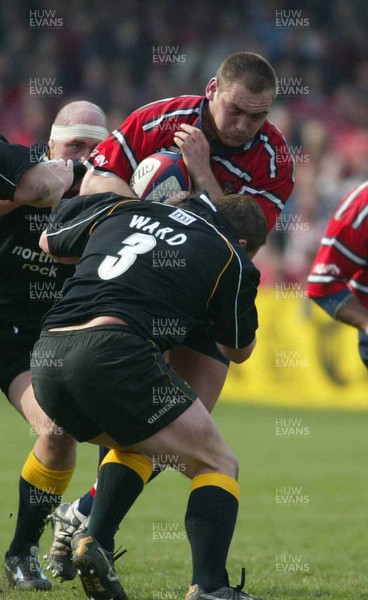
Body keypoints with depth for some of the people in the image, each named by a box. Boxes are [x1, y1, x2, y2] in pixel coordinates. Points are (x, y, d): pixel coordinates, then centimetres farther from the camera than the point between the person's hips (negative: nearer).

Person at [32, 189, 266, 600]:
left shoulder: (121, 209, 25)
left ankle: (95, 540, 11)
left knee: (134, 442, 33)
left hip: (47, 358, 6)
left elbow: (49, 242, 41)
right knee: (217, 465, 10)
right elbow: (239, 350, 28)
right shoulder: (231, 259, 13)